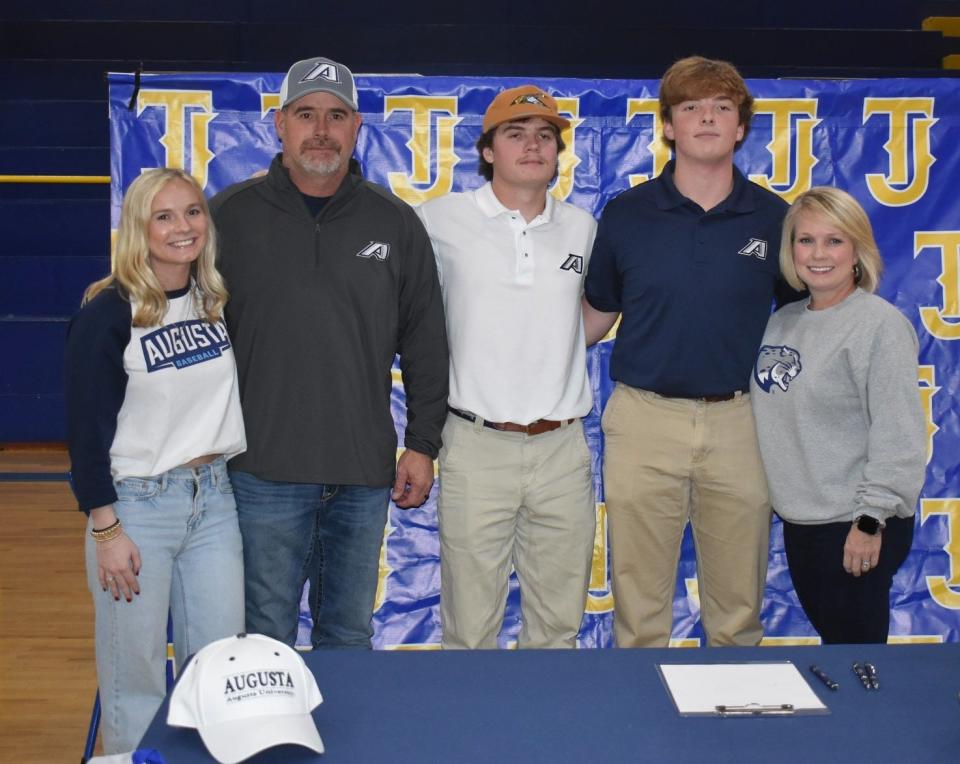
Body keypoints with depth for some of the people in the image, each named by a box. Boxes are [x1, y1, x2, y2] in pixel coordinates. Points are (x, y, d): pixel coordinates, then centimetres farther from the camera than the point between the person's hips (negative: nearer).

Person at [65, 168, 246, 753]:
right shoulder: (108, 313, -11)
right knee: (137, 677, 3)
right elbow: (87, 428, -11)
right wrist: (105, 529, -12)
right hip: (138, 505, -5)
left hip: (214, 499, 5)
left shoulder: (219, 301, 4)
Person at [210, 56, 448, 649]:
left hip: (365, 471, 2)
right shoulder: (231, 216, 1)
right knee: (267, 638, 6)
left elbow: (426, 344, 9)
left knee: (350, 635, 14)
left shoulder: (395, 222, 6)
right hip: (264, 471, -2)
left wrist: (423, 445, 6)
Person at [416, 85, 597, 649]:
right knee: (470, 628, 2)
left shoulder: (582, 227, 10)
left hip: (562, 448, 3)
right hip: (477, 447, -3)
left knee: (558, 627, 11)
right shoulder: (442, 220, -1)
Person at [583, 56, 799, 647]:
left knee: (738, 611, 11)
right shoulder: (626, 215, 2)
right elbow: (594, 319, 10)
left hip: (739, 421, 1)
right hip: (645, 419, 0)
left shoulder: (774, 219, 3)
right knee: (639, 610, 7)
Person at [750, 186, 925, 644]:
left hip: (855, 525, -7)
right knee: (830, 639, 19)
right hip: (799, 519, 7)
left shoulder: (880, 324, -14)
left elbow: (897, 434, -17)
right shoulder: (783, 322, 8)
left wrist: (872, 519, -18)